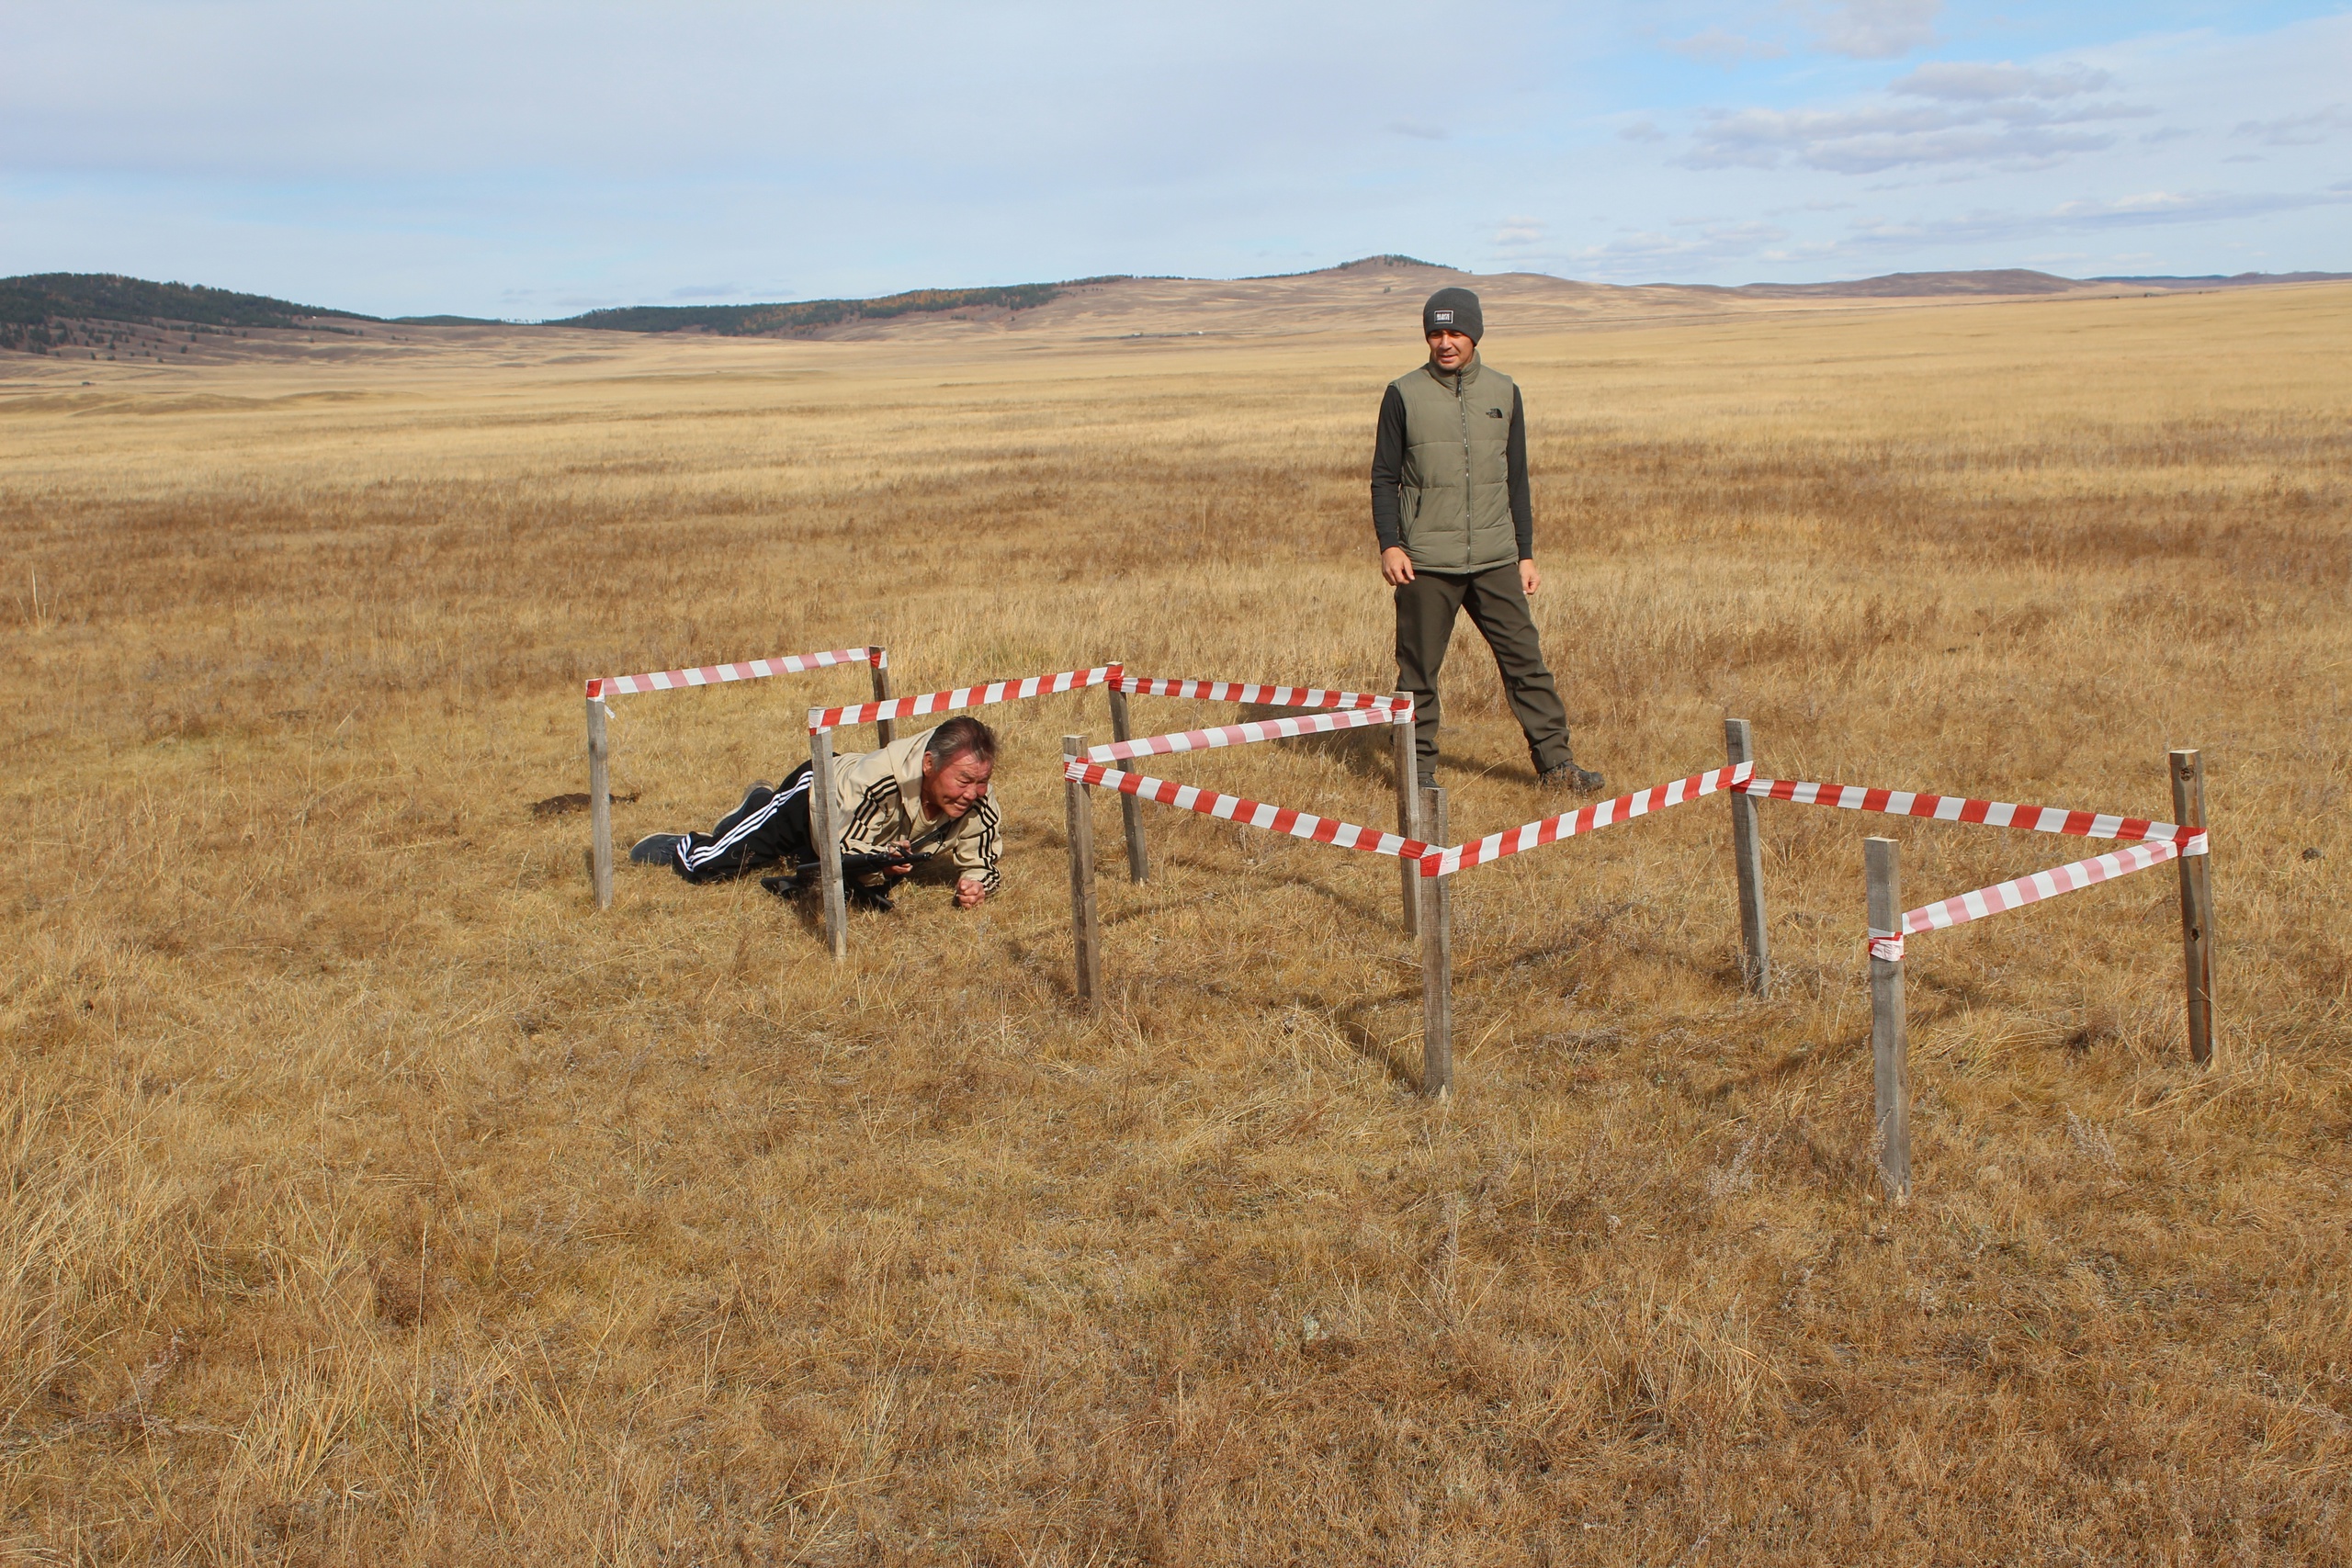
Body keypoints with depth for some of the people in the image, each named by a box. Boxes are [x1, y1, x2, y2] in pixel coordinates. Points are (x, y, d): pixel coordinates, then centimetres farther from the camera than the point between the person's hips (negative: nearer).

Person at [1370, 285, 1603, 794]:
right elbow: (1384, 478, 2)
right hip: (1426, 563, -2)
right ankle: (1419, 770, 13)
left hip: (1496, 560, 2)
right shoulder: (1404, 395, 1)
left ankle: (1555, 762, 8)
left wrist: (1526, 554, 11)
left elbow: (1516, 480, 14)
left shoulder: (1503, 393, 9)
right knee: (1418, 671, 2)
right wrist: (1389, 545, -10)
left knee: (1525, 660, 1)